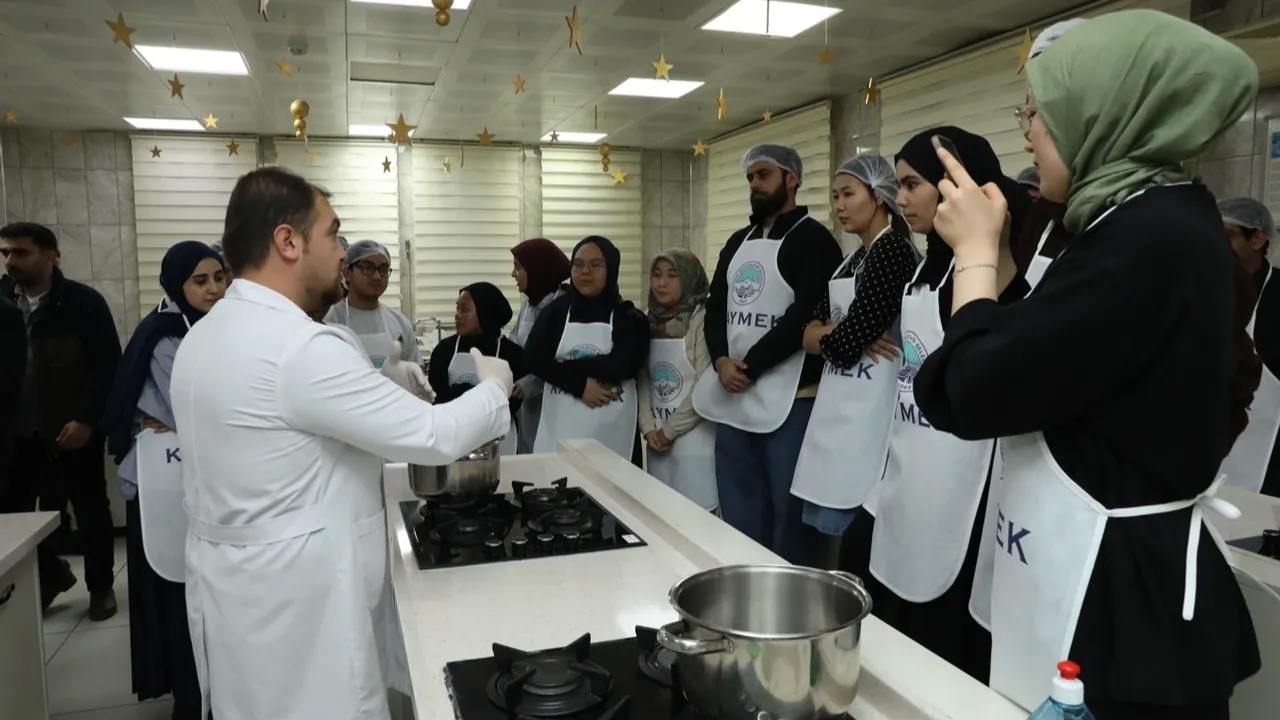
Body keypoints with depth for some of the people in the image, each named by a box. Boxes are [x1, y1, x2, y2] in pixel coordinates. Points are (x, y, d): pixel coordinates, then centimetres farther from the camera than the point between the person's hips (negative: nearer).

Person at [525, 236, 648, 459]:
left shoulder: (629, 316, 2)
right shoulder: (557, 309, 6)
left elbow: (624, 364, -13)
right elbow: (533, 357, -3)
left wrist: (565, 365, -9)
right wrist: (580, 385, -13)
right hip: (560, 424, 2)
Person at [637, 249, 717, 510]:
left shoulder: (702, 319, -10)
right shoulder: (650, 321, 8)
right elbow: (643, 381, 9)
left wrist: (670, 430, -10)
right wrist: (649, 428, -3)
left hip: (695, 441, -6)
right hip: (657, 442, 6)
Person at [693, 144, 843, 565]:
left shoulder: (812, 239, -5)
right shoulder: (738, 242, 17)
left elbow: (807, 316, -15)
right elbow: (715, 308, 12)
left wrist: (751, 367, -14)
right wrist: (721, 361, -6)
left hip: (790, 399, -7)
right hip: (733, 397, 7)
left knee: (789, 513, 1)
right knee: (738, 513, 15)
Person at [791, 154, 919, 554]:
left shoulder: (894, 251, -11)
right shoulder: (853, 259, 15)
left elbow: (845, 343, -18)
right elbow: (809, 335, 8)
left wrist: (823, 336, 3)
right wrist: (835, 333, -12)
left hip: (868, 409, -9)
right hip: (836, 406, 9)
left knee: (849, 534, -2)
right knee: (821, 527, 13)